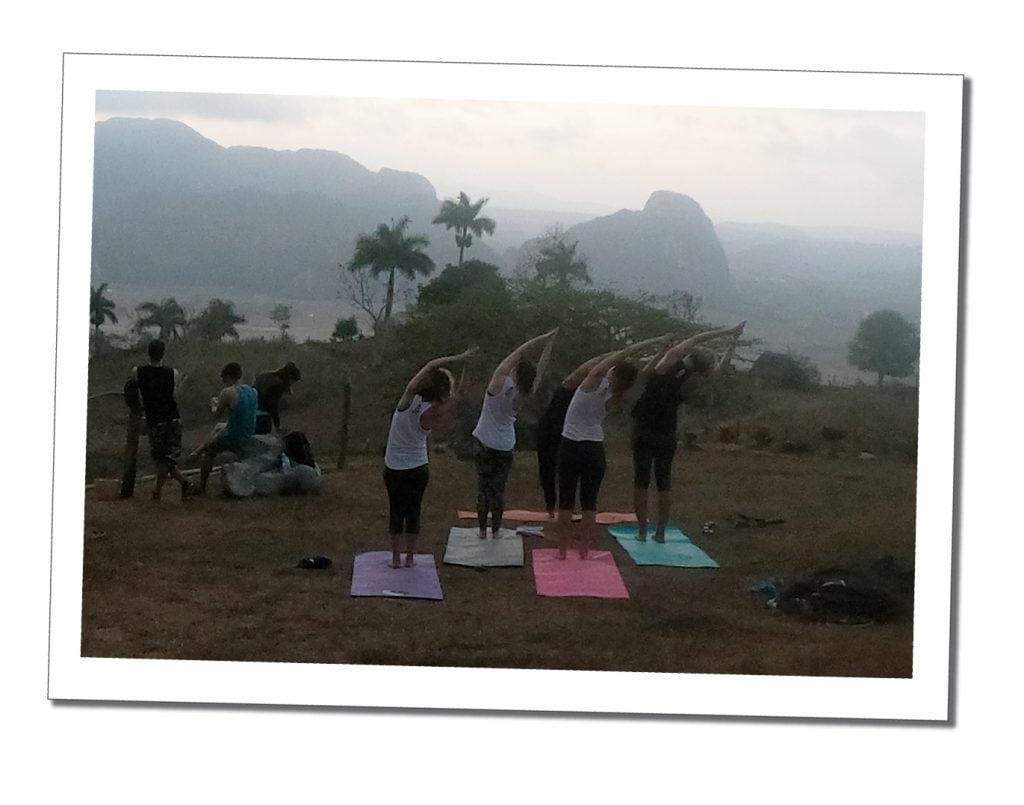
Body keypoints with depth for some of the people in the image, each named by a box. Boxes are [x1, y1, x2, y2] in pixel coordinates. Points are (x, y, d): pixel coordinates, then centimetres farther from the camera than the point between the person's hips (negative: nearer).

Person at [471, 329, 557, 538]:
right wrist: (549, 344, -7)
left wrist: (539, 340, -15)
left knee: (484, 487, 7)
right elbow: (539, 369, -8)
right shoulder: (523, 394, -13)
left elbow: (516, 354, -18)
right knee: (498, 489, 11)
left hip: (484, 444, -2)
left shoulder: (499, 383, -21)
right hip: (505, 448, 2)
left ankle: (482, 529, 10)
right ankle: (495, 530, 14)